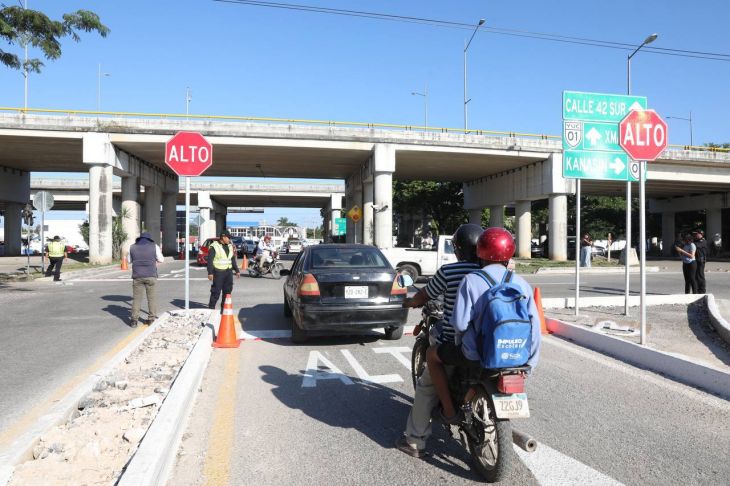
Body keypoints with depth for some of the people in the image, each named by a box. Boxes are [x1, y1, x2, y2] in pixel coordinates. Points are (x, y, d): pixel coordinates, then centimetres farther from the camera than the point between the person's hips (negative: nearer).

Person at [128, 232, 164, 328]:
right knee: (152, 297, 7)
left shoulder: (133, 247, 7)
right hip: (151, 276, -1)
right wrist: (159, 252, 23)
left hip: (137, 276, 1)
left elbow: (129, 261, 17)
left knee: (136, 298, 7)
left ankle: (134, 320, 4)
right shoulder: (154, 246, 1)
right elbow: (161, 260, 6)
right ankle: (151, 319, 8)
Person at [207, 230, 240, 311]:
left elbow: (233, 260, 20)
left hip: (228, 271, 7)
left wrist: (237, 270, 18)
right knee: (216, 292, -5)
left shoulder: (230, 246, 13)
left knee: (228, 291, 9)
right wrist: (210, 273, -15)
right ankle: (211, 308, 4)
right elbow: (210, 261, -10)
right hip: (218, 272, -6)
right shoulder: (214, 246, -8)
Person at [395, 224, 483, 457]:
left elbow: (422, 297, 1)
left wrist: (408, 302, 23)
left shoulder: (448, 271, -11)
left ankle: (415, 441, 17)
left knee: (426, 388, 13)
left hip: (453, 344, -4)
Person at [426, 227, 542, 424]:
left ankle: (449, 411, 16)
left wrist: (460, 342, 5)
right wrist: (528, 362, 11)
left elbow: (460, 323, -18)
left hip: (477, 355, -4)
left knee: (432, 354, 19)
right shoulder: (521, 283, -1)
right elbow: (534, 324, -1)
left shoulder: (471, 280, -12)